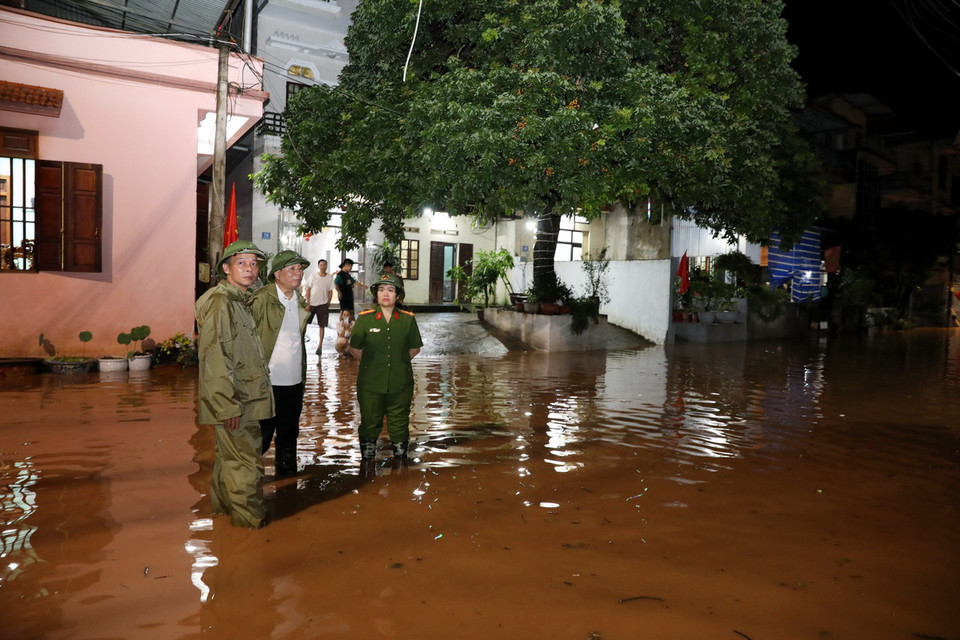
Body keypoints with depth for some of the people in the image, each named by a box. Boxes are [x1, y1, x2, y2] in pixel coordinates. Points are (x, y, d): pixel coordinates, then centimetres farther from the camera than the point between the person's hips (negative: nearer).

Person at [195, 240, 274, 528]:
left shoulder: (241, 300, 14)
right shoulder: (221, 302, -17)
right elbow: (215, 357, -23)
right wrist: (229, 405, -23)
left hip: (244, 398, 10)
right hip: (234, 400, -10)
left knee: (230, 454, 21)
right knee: (247, 459, 0)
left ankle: (223, 503, 36)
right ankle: (249, 516, 13)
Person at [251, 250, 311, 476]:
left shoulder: (300, 302, 10)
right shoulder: (261, 299, -11)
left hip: (294, 381, 6)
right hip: (267, 382, -6)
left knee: (289, 435, 17)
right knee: (262, 436, 4)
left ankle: (286, 471, 32)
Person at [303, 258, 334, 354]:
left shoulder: (329, 277, 2)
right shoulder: (313, 275, 1)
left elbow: (330, 292, 5)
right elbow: (308, 290, 1)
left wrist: (328, 304, -2)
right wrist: (308, 303, -4)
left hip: (323, 304, 0)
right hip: (311, 303, 0)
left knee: (322, 325, 1)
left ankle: (320, 346, 7)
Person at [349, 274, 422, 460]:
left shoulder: (408, 319, 1)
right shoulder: (365, 318, -2)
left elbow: (415, 348, 11)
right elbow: (355, 349, 4)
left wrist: (399, 362, 4)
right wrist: (371, 363, 2)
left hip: (400, 384, 1)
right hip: (370, 383, 0)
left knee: (399, 426, 11)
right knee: (370, 424, 11)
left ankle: (400, 457, 28)